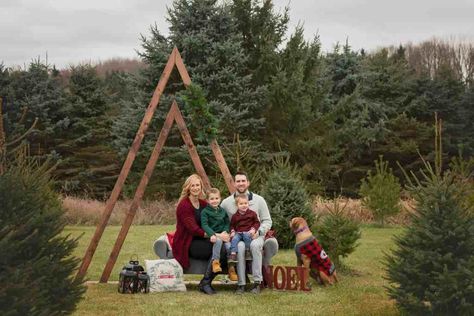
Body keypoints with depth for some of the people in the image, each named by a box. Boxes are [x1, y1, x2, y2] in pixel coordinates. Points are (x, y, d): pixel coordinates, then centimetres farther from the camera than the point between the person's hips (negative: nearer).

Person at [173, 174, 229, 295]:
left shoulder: (203, 204, 12)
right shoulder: (184, 205, -12)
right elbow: (194, 229, -20)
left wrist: (223, 233, -12)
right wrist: (217, 236, -27)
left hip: (199, 240, 7)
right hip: (186, 244, -7)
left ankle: (206, 283, -14)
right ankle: (205, 284, -17)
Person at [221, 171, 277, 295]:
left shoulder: (259, 200, 7)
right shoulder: (226, 202, 7)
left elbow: (267, 221, 9)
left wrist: (259, 231, -11)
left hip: (255, 236, 0)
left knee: (255, 245, -37)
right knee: (240, 246, -36)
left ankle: (257, 281, -30)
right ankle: (241, 283, -30)